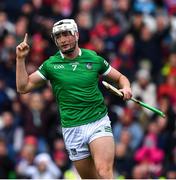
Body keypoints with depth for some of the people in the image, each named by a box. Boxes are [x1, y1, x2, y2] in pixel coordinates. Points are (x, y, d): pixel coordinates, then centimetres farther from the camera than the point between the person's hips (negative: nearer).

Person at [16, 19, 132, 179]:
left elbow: (120, 77, 15)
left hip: (99, 123, -1)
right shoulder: (51, 65, 3)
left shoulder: (94, 59, 4)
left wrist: (126, 88, -7)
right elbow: (23, 87, 3)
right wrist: (21, 59, -7)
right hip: (72, 128, 1)